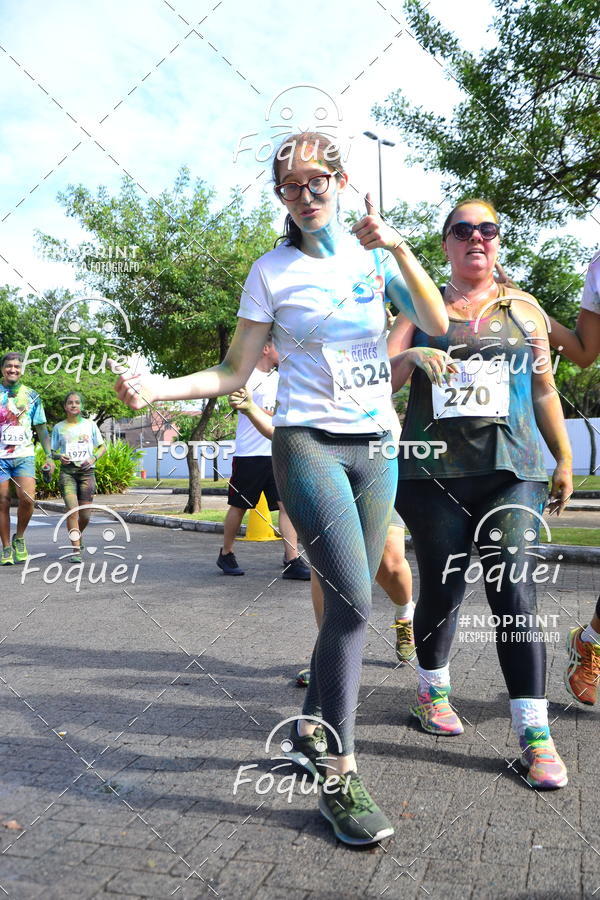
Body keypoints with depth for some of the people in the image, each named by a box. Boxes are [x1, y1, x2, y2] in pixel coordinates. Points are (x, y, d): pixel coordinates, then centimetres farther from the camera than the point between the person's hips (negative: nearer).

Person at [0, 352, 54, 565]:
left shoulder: (31, 395, 10)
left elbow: (41, 428, 13)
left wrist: (49, 456, 6)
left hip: (24, 455, 0)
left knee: (27, 499, -16)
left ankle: (19, 538, 8)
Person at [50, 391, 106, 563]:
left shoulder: (90, 424, 10)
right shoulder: (58, 427, 10)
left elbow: (102, 447, 13)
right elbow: (52, 451, 14)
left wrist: (93, 458, -6)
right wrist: (59, 456, -9)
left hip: (86, 471, 1)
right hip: (67, 471, -1)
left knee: (85, 514, 2)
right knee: (72, 509, -17)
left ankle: (78, 535, 35)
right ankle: (76, 550, -15)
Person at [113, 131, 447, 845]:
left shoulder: (376, 252, 9)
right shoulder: (272, 271, 1)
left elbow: (437, 325, -3)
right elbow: (235, 374, 0)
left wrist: (398, 249, -14)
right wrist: (159, 388, -14)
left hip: (374, 447, 4)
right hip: (308, 443, -4)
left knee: (348, 603, 9)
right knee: (353, 603, -15)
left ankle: (310, 731, 30)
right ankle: (339, 780, -1)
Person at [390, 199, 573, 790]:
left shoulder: (524, 309, 15)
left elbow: (544, 390, 17)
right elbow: (384, 378, 0)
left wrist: (565, 460, 15)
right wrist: (411, 357, -21)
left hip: (512, 469, 1)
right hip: (435, 470, 0)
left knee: (514, 591, -9)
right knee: (441, 588, 6)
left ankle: (534, 732, -2)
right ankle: (432, 689, 31)